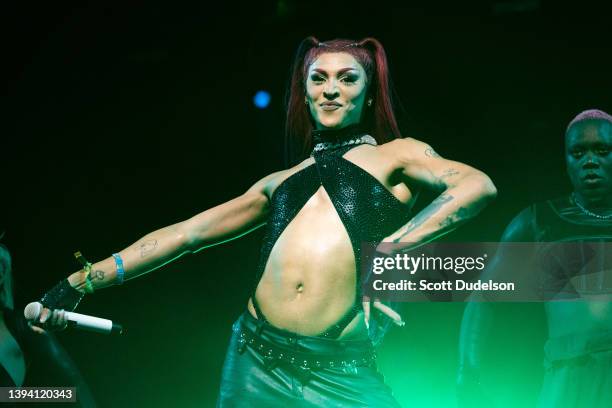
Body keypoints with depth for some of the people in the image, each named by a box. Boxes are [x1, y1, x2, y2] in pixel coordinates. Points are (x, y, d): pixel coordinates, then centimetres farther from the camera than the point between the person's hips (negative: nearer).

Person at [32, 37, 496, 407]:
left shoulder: (396, 154, 10)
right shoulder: (280, 182, 21)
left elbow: (478, 185, -9)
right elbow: (186, 233, 19)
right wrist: (80, 282, 15)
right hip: (255, 360, 4)